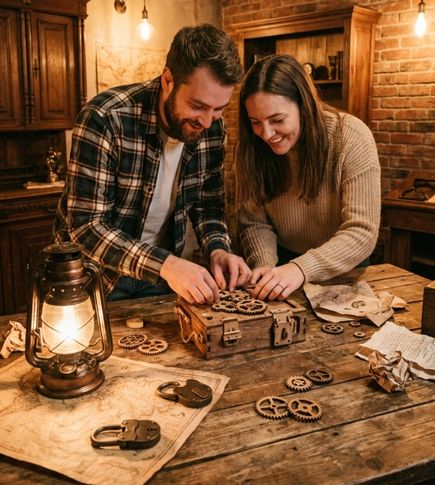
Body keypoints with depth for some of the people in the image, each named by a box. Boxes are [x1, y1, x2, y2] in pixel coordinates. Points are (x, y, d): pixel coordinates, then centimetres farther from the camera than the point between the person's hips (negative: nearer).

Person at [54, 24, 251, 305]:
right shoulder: (105, 119, -27)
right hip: (96, 272, -4)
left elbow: (208, 205, 0)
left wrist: (218, 249, -20)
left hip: (161, 271, 5)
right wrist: (165, 264, -41)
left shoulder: (214, 128, -11)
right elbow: (86, 225, -29)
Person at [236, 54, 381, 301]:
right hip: (283, 260, 2)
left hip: (344, 270, -2)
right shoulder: (251, 148, -11)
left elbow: (362, 233, -24)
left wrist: (302, 269, -37)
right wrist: (265, 264, -25)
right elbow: (253, 221, -5)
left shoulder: (351, 138, -21)